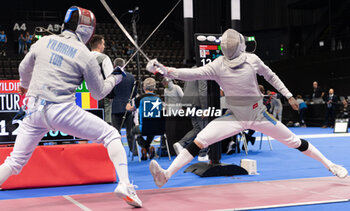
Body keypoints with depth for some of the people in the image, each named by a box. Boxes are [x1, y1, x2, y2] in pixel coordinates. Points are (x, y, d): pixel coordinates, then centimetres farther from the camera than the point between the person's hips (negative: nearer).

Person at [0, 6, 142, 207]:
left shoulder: (44, 41, 9)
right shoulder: (85, 55, -2)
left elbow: (24, 68, 25)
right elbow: (99, 93, 5)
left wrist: (25, 85, 47)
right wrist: (115, 78, 24)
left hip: (35, 110, 4)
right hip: (62, 111, -4)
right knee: (111, 135, 8)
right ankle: (125, 185, -7)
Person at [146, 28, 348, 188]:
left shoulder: (252, 60, -13)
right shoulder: (218, 66, -13)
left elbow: (271, 76, 5)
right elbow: (193, 73, -25)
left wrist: (289, 96, 8)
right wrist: (164, 70, -39)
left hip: (259, 115, 0)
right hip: (235, 117, 0)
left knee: (295, 142, 8)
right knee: (199, 141, -17)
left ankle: (329, 164, 30)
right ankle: (166, 175, -20)